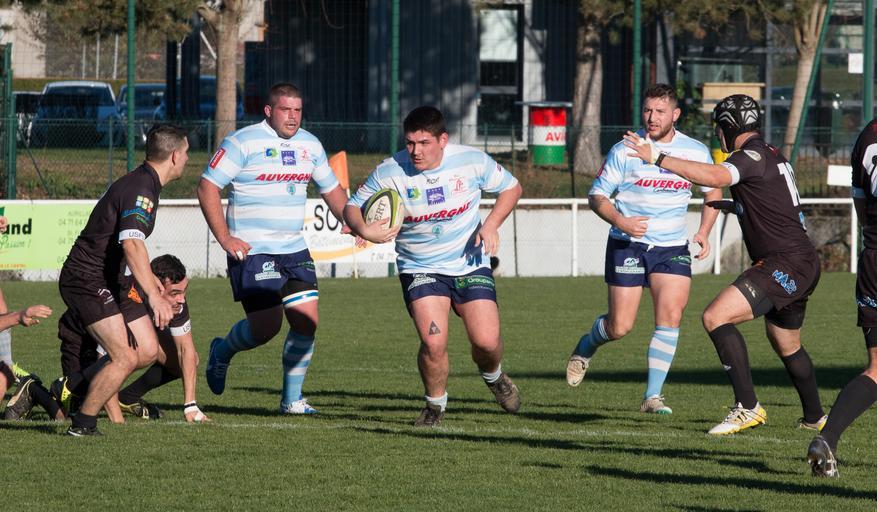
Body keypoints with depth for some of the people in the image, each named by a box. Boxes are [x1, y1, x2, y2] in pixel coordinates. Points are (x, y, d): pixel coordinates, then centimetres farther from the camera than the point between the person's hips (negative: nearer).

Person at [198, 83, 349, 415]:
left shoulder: (310, 145, 11)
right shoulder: (243, 143, -9)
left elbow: (332, 189, 23)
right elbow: (207, 188, -9)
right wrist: (225, 238, -15)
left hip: (294, 250, 6)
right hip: (252, 251, -6)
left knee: (307, 321, -3)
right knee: (266, 326, -12)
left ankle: (292, 399, 10)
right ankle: (222, 352, 20)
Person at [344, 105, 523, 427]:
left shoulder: (472, 161, -11)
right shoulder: (390, 173, -15)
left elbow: (510, 187, 6)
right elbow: (353, 207, -5)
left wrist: (491, 225, -10)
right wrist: (363, 229, -28)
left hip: (470, 264, 1)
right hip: (421, 270, -1)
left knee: (486, 341, -8)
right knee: (433, 342, -19)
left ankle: (493, 376, 30)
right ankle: (435, 406, 8)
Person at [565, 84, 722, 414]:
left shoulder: (696, 152, 1)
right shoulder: (624, 150, -7)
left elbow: (713, 191, 17)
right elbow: (597, 195, -2)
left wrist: (703, 232, 2)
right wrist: (620, 221, -21)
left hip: (672, 247, 2)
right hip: (627, 246, -2)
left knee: (671, 315, -16)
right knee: (620, 327, -4)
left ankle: (653, 396, -8)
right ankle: (586, 347, 33)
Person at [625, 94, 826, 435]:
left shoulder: (752, 155, -12)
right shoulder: (772, 156, 18)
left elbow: (715, 177, -33)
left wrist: (658, 158, -33)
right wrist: (731, 205, 40)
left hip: (786, 263, -10)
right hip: (802, 265, 10)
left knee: (716, 317, -19)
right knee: (786, 345, 28)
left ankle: (748, 407, -24)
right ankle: (815, 417, 42)